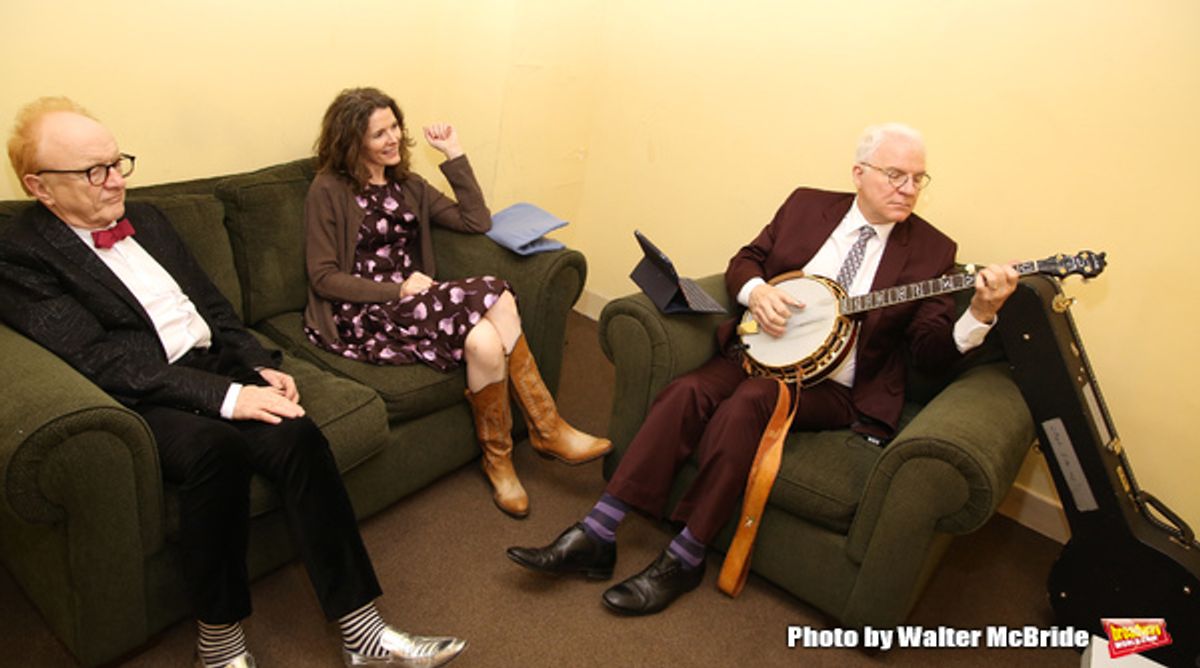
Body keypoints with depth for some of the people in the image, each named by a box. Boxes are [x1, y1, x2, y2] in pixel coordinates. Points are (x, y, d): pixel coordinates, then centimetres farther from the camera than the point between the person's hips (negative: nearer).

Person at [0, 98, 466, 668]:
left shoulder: (145, 218, 17)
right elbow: (103, 362, -16)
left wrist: (261, 367, 2)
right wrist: (226, 396, -25)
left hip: (216, 366, 6)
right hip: (139, 402, -5)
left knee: (297, 436, -24)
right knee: (215, 446, -37)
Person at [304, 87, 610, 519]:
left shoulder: (408, 186, 17)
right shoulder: (328, 191, -2)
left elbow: (478, 222, 6)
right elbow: (323, 278, -7)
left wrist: (454, 154, 4)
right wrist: (396, 290, -18)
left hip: (409, 301, 6)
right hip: (360, 315, -6)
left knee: (485, 339, -30)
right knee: (494, 297, -28)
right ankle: (547, 430, -16)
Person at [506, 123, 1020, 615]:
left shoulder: (932, 250, 4)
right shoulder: (806, 205, 10)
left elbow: (933, 352, -2)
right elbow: (745, 260, 13)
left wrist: (981, 313, -21)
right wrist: (756, 291, -9)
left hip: (835, 386, -3)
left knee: (747, 403, -32)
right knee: (689, 391, -25)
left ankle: (683, 560, -21)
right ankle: (596, 536, -22)